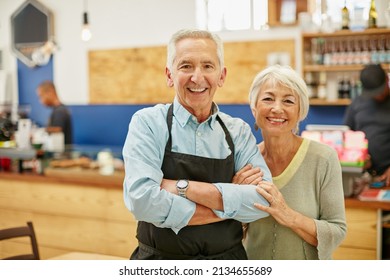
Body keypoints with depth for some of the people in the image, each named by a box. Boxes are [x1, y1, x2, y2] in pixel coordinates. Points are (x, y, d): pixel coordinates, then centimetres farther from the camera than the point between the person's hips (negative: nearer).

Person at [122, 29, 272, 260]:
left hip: (228, 259, 3)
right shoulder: (148, 123, -11)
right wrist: (228, 207, -19)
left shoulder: (239, 132, -3)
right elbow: (142, 199, -25)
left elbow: (264, 200, -16)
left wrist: (182, 187, -24)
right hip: (161, 261, -2)